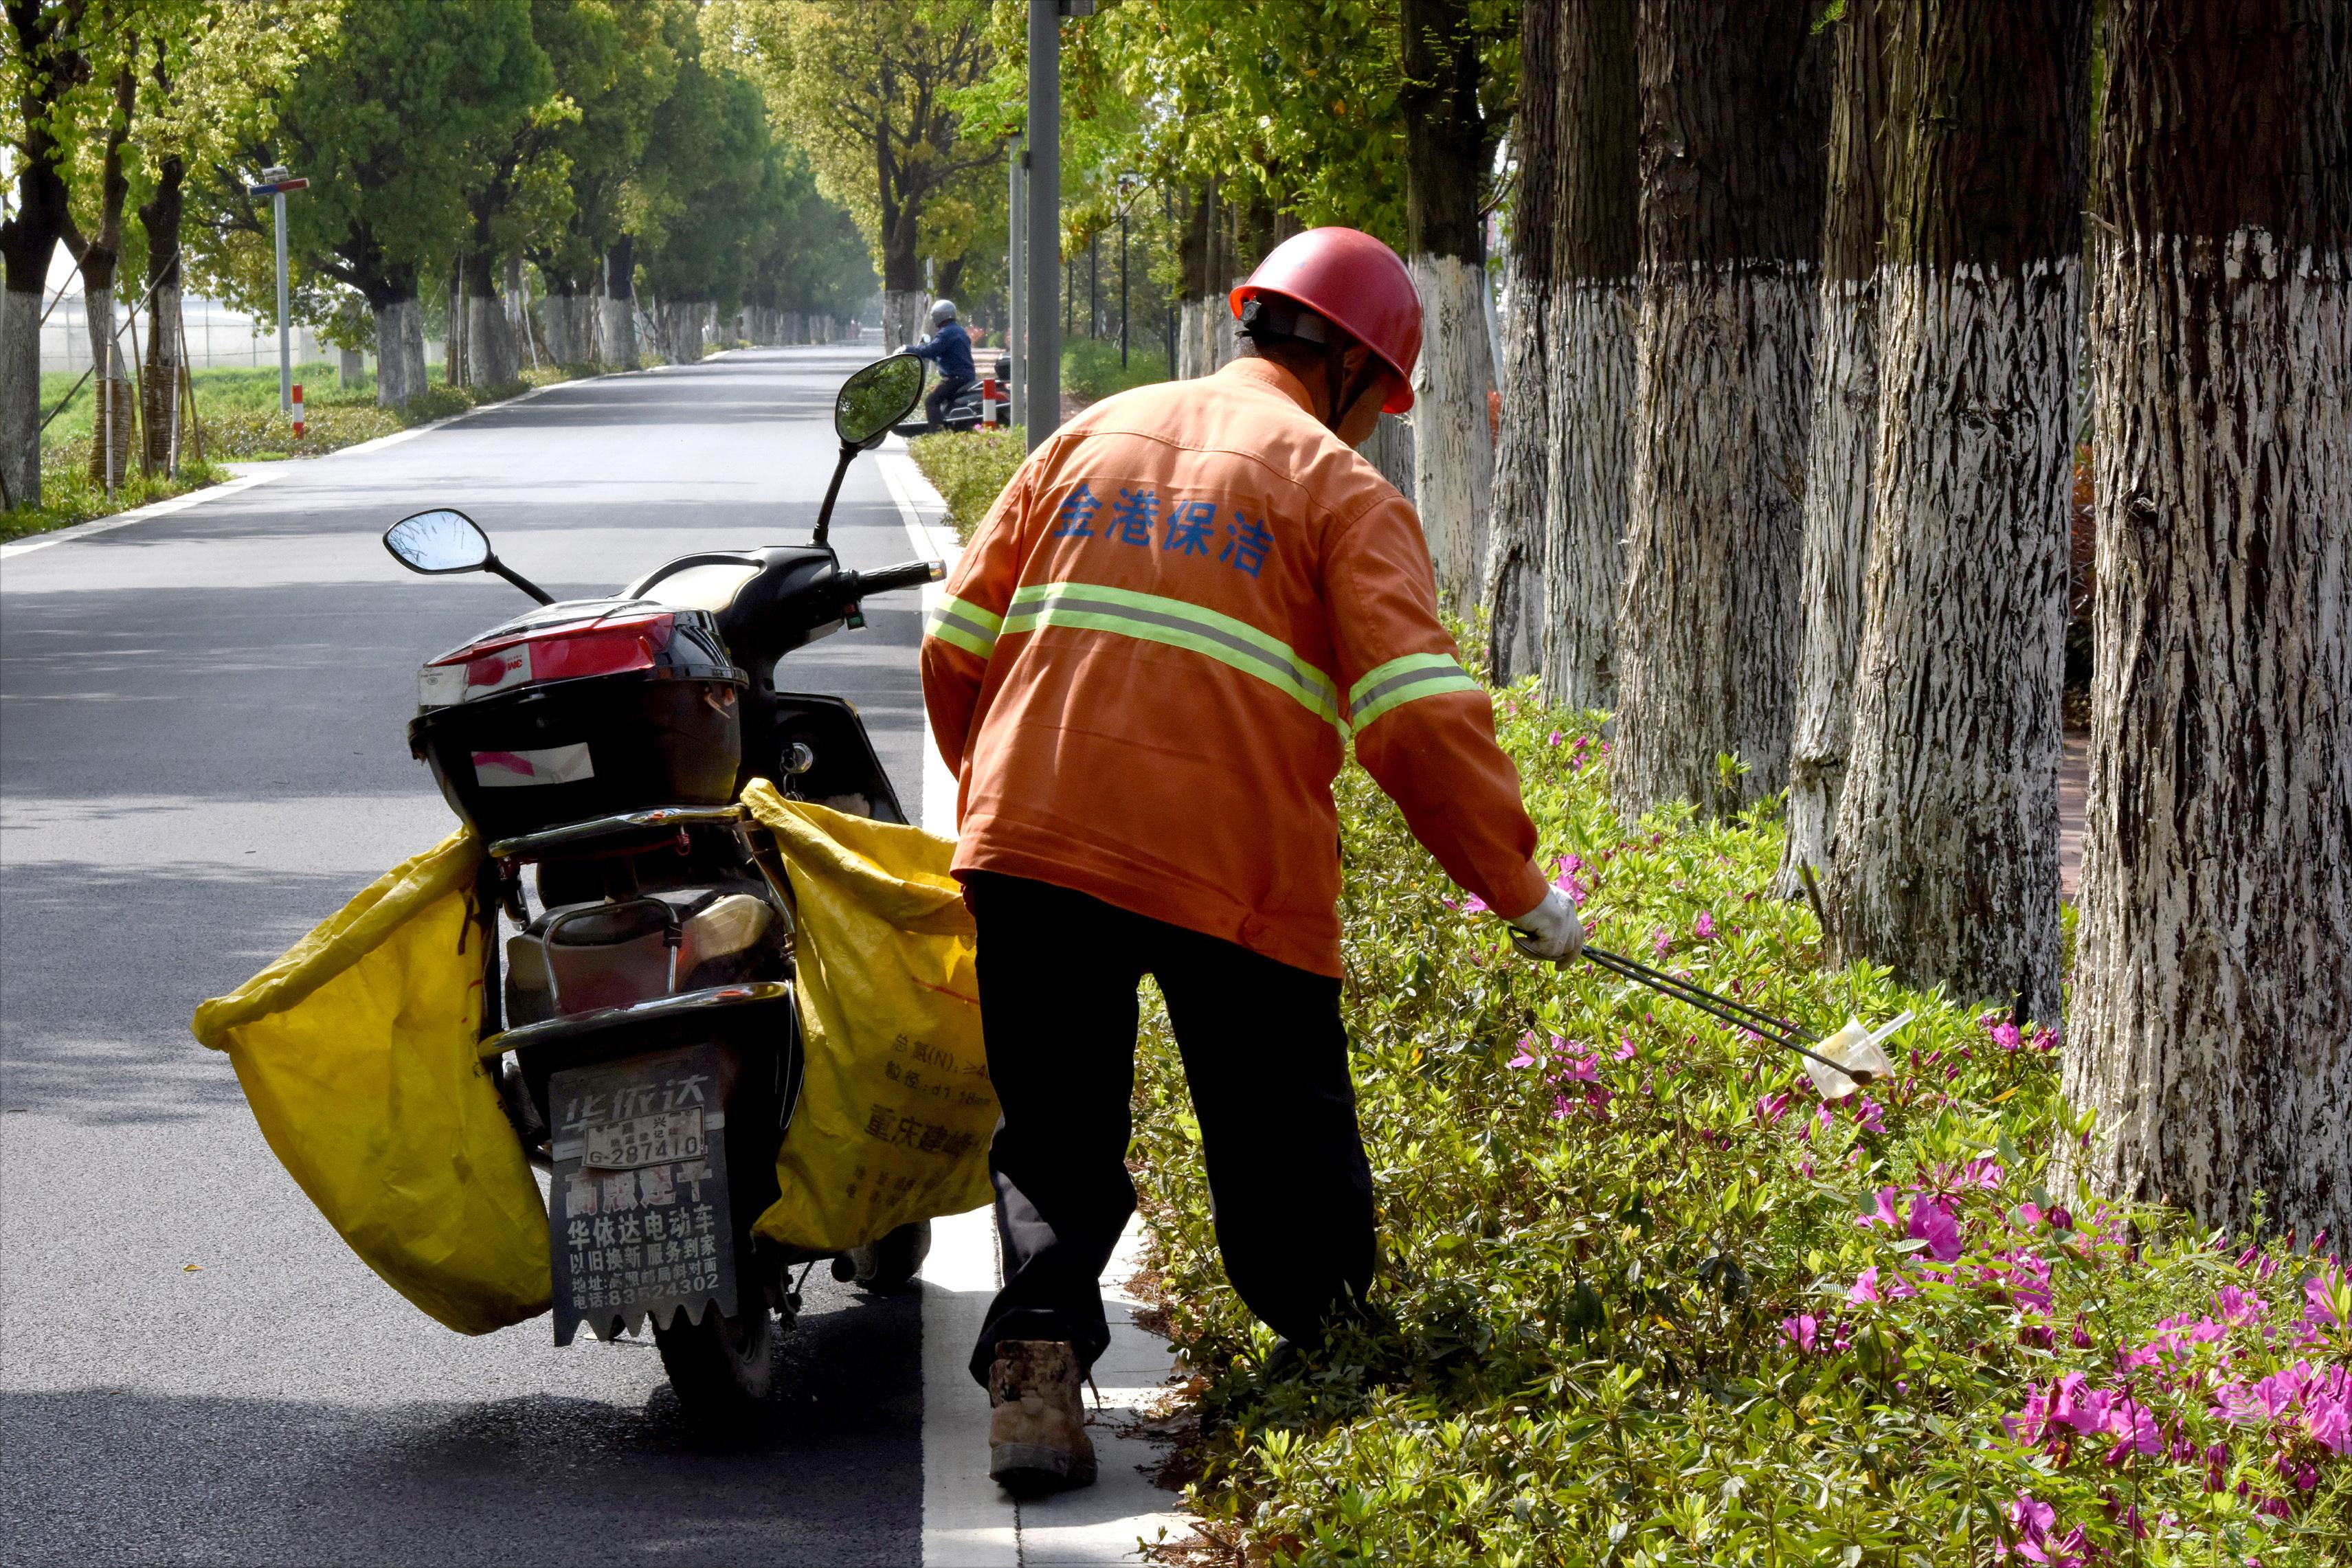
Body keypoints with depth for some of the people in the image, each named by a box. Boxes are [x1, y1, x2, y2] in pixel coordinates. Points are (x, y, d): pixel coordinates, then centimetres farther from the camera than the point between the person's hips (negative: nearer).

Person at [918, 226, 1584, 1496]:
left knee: (1054, 1148, 8)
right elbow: (1417, 715, -9)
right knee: (1289, 1161, 11)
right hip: (1235, 873, -4)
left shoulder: (1091, 438, 18)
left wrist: (993, 798, 32)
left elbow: (956, 644, 18)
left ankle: (1034, 1365, -12)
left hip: (1029, 853, 4)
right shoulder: (1339, 488, 3)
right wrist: (1518, 888, -2)